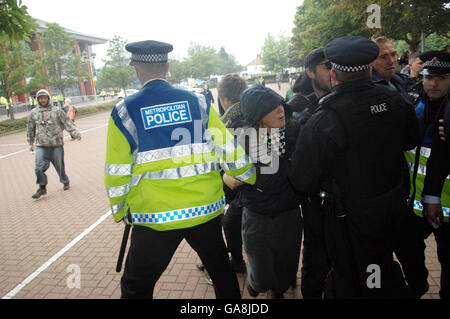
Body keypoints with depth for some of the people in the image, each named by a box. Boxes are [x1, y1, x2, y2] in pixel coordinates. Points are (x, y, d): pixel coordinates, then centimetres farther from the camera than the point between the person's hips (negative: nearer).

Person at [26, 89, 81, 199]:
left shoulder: (57, 110, 2)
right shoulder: (33, 113, 9)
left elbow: (67, 123, 0)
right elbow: (30, 129, 20)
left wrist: (76, 134, -13)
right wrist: (30, 143, 22)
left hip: (56, 145, -1)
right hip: (41, 146, 2)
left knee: (60, 165, 7)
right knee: (39, 168, -7)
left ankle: (65, 182, 32)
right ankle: (42, 188, 10)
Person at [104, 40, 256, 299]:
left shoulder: (125, 112, -5)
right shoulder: (197, 102, -1)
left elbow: (118, 173, -3)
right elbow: (228, 149, 1)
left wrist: (120, 212, 13)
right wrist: (251, 178, 17)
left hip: (155, 218, -2)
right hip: (206, 210, 3)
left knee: (136, 287, 18)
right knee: (221, 270, 24)